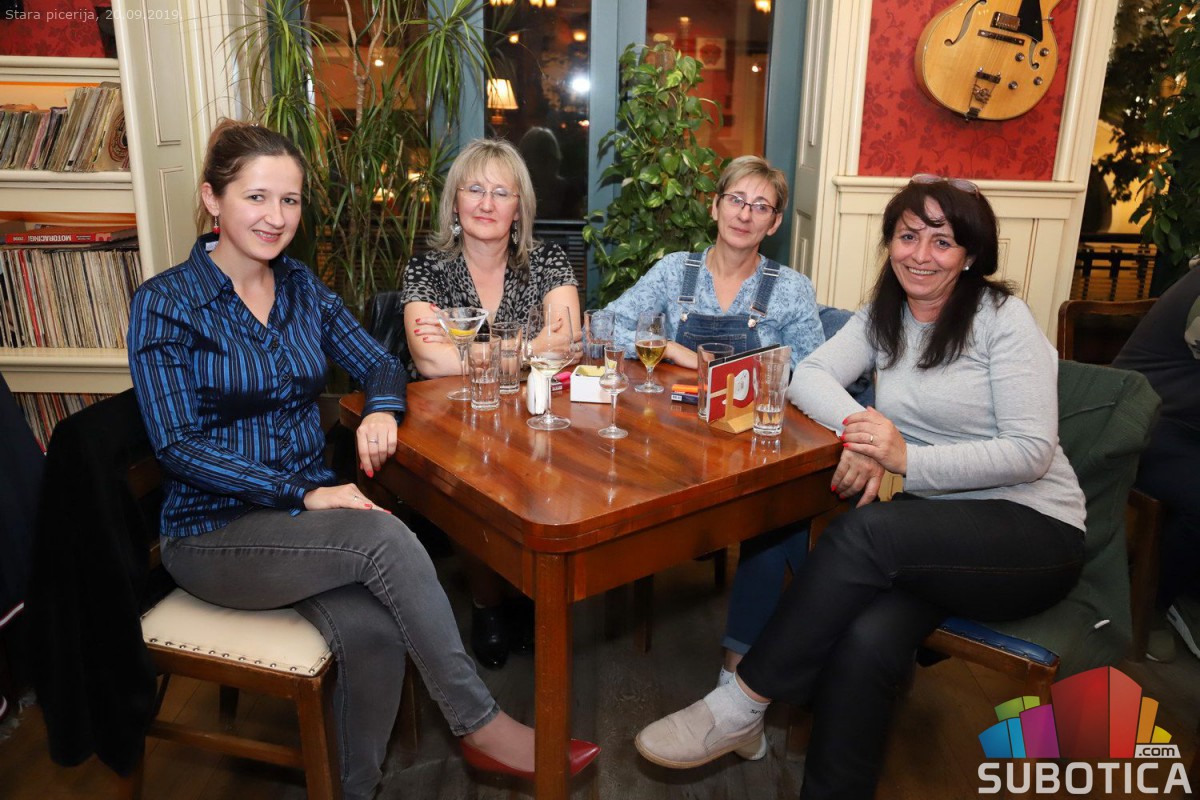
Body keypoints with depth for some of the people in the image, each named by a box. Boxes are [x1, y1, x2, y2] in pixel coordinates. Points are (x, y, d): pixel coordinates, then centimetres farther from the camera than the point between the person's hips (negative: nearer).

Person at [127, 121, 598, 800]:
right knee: (383, 535, -30)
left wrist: (383, 410, -14)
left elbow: (379, 363, 11)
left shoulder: (302, 287, 9)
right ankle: (482, 725, -15)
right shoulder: (166, 304, -7)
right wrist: (302, 494, -22)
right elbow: (179, 445, -13)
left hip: (308, 506, 4)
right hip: (214, 532, -4)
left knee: (373, 628, -26)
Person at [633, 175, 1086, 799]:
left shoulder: (1003, 318, -6)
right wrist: (860, 428, -23)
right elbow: (808, 375, -2)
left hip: (1033, 533, -3)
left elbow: (1031, 450, -12)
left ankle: (742, 704, -21)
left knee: (866, 531, -33)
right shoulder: (884, 315, 10)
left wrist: (907, 459, -24)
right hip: (934, 527, 4)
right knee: (865, 642, -29)